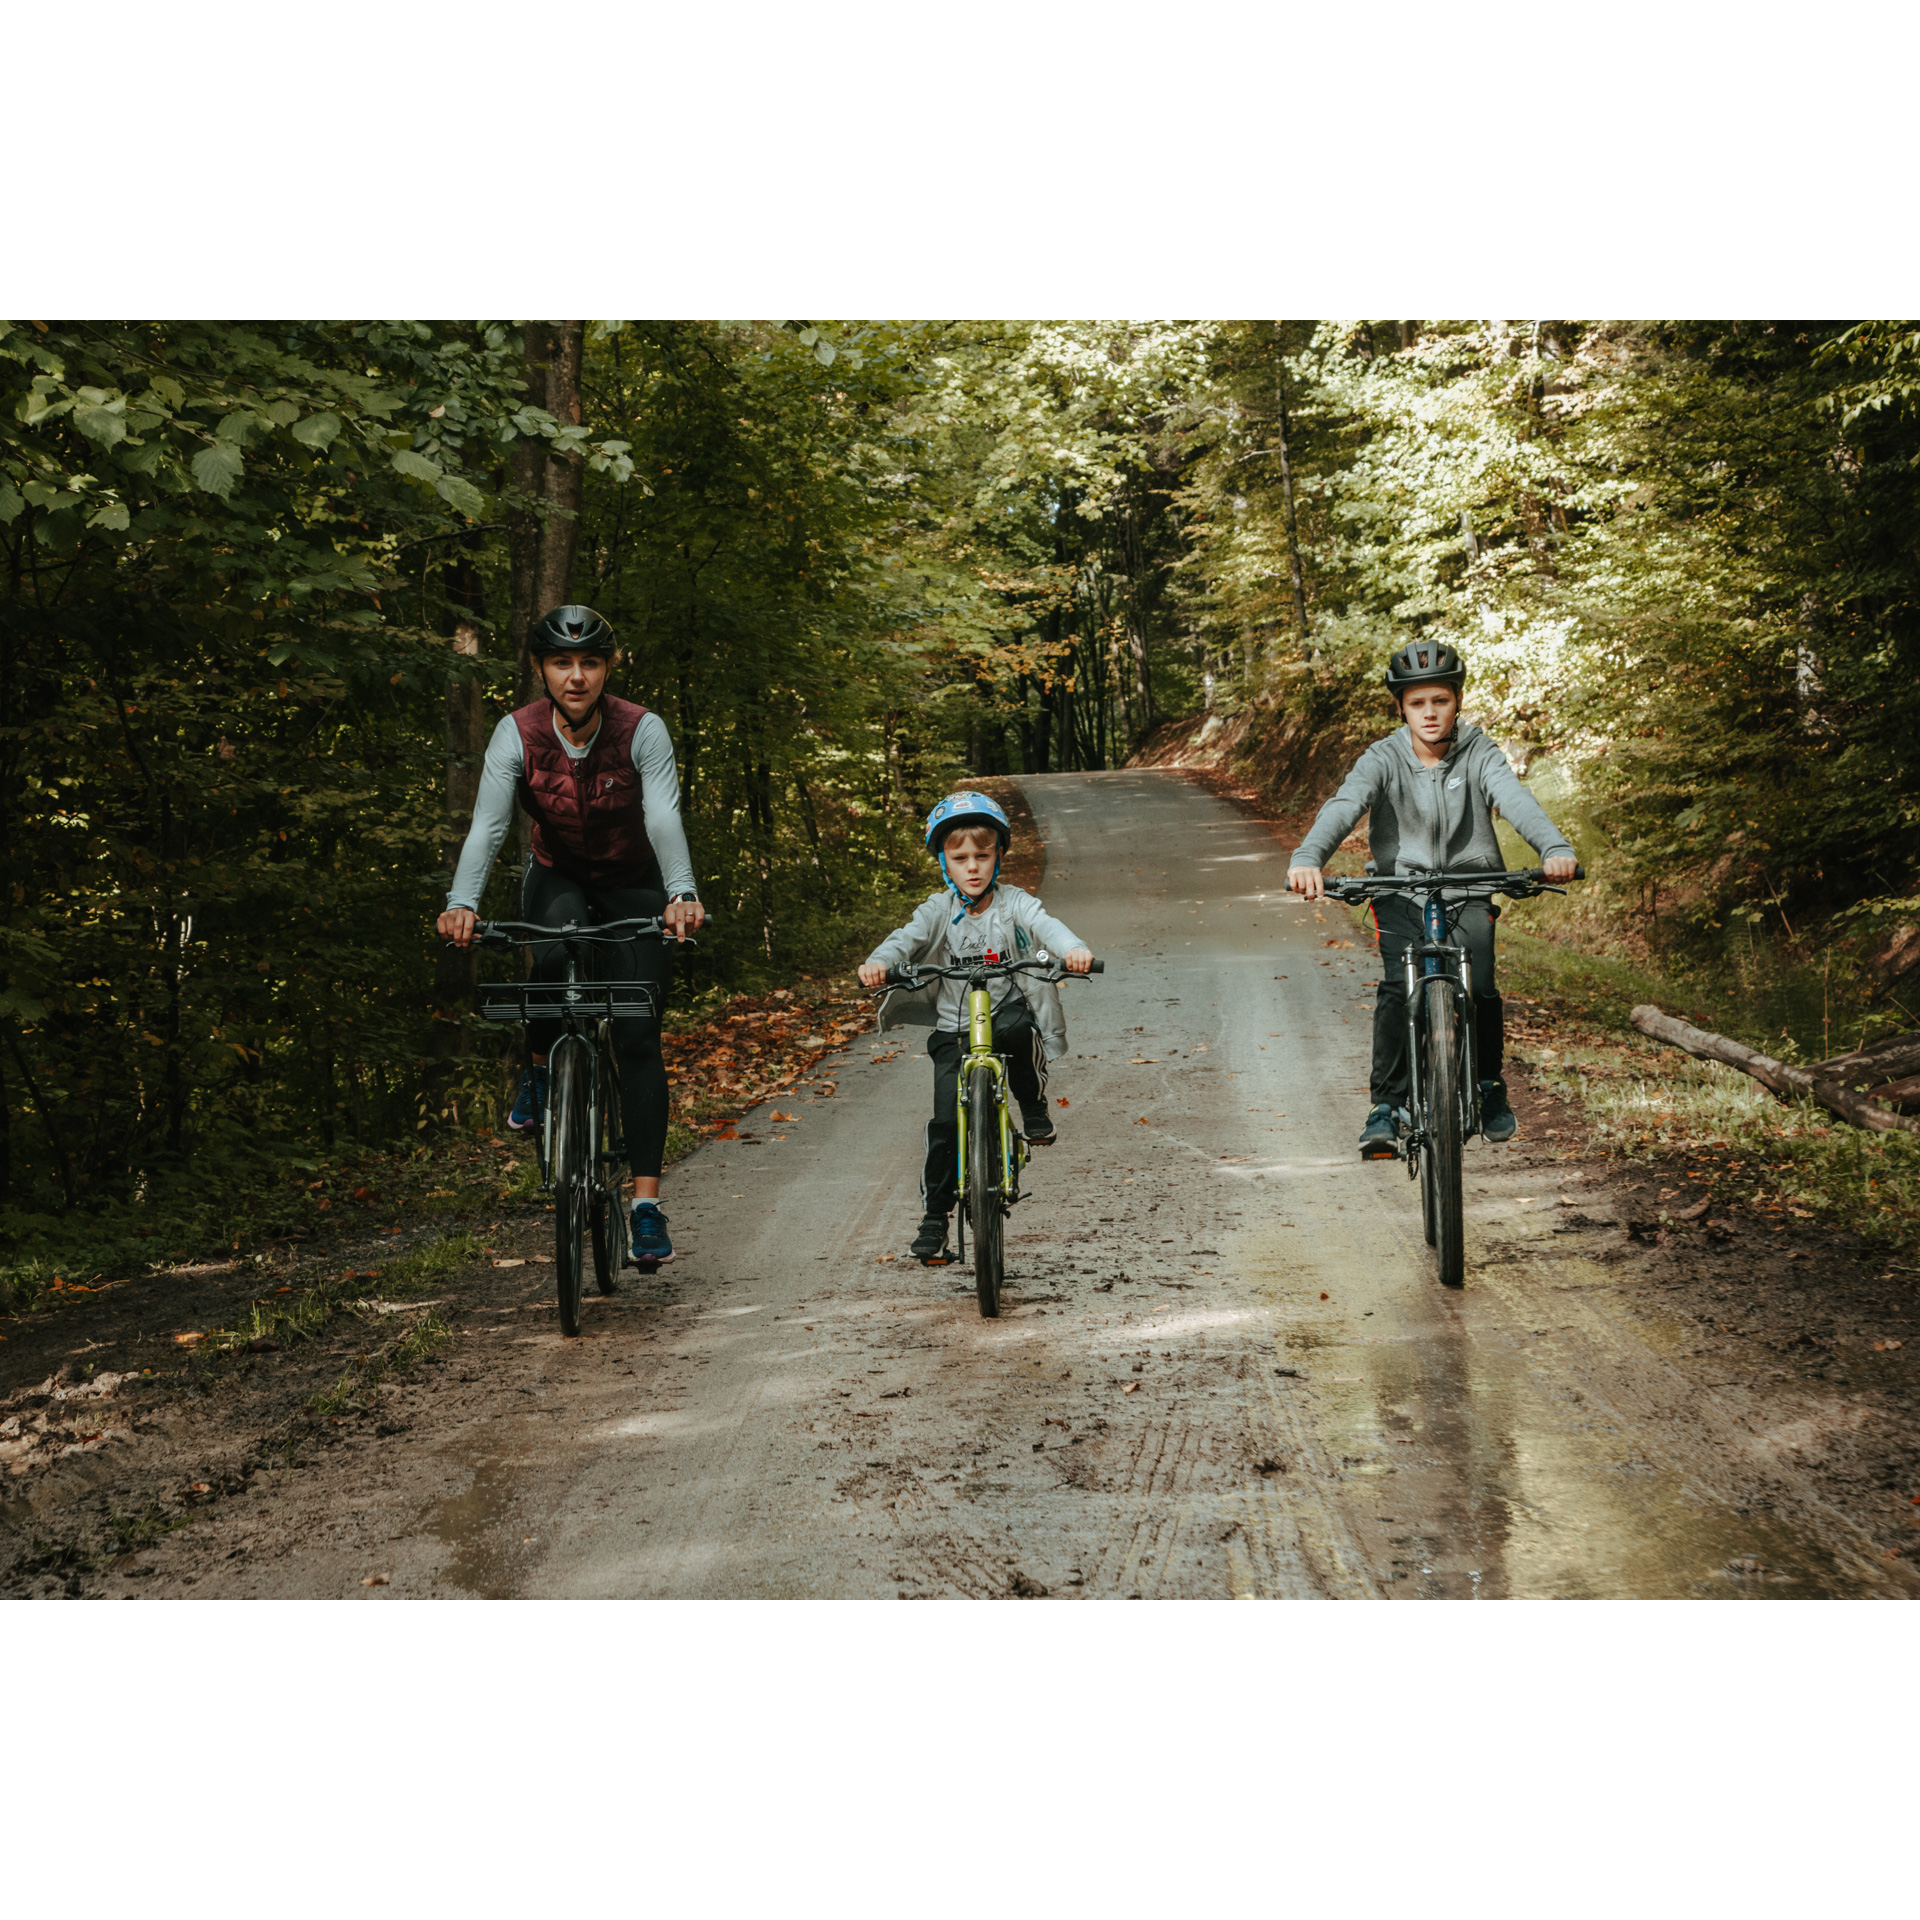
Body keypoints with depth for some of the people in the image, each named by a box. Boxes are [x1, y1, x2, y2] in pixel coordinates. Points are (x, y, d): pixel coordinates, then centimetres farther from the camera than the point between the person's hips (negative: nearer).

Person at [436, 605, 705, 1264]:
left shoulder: (643, 731, -23)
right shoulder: (518, 733, -19)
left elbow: (664, 819, -36)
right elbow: (487, 824, -30)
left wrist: (682, 895, -55)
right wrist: (462, 903, -47)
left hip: (634, 888, -1)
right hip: (557, 880, 1)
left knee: (637, 1036, -12)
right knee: (556, 958, -34)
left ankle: (647, 1202, -10)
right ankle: (541, 1071, -4)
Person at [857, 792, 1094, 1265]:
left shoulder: (1013, 903, -4)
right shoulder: (939, 910, -1)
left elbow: (1044, 924, -22)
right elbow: (907, 938, -16)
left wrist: (1072, 949, -45)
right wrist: (878, 962, -40)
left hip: (1008, 1010, -1)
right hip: (954, 1030, 1)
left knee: (1016, 1028, -38)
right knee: (946, 1120, -10)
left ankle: (1034, 1107, -10)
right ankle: (934, 1217, 4)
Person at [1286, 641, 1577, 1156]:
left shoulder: (1478, 754, -7)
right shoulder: (1384, 759, -9)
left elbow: (1515, 800, -24)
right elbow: (1344, 806, -26)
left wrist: (1555, 848, -45)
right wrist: (1308, 858, -46)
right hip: (1401, 890, 0)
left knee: (1479, 987, -18)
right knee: (1398, 988, -22)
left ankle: (1490, 1086, 10)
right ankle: (1385, 1106, -11)